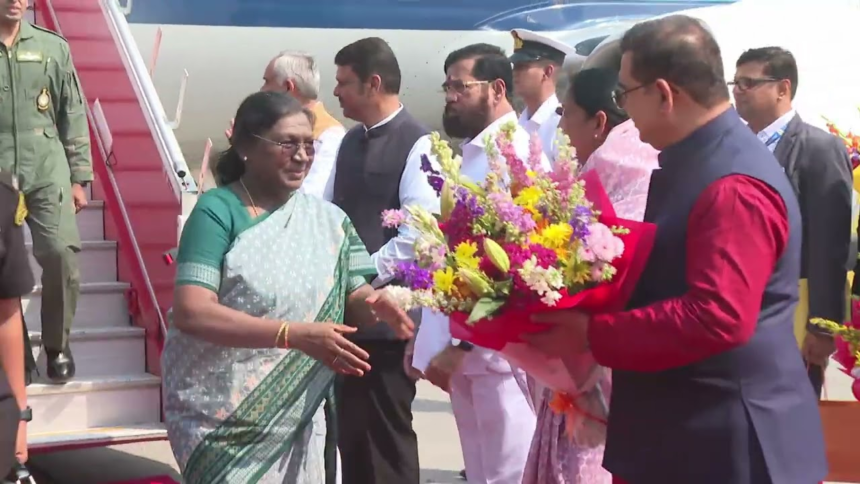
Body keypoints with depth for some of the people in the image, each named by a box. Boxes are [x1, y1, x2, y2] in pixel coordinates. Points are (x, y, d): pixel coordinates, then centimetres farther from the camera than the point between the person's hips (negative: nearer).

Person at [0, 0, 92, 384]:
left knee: (60, 254, -9)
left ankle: (57, 346, 10)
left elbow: (73, 116, 9)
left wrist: (79, 177, 6)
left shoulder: (53, 47, 7)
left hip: (47, 172, 1)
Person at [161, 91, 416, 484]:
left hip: (299, 417, 4)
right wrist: (295, 335, -29)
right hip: (223, 416, -4)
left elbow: (354, 298, 9)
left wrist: (375, 305, -16)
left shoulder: (328, 219, 6)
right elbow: (190, 313, -21)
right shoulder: (217, 212, -10)